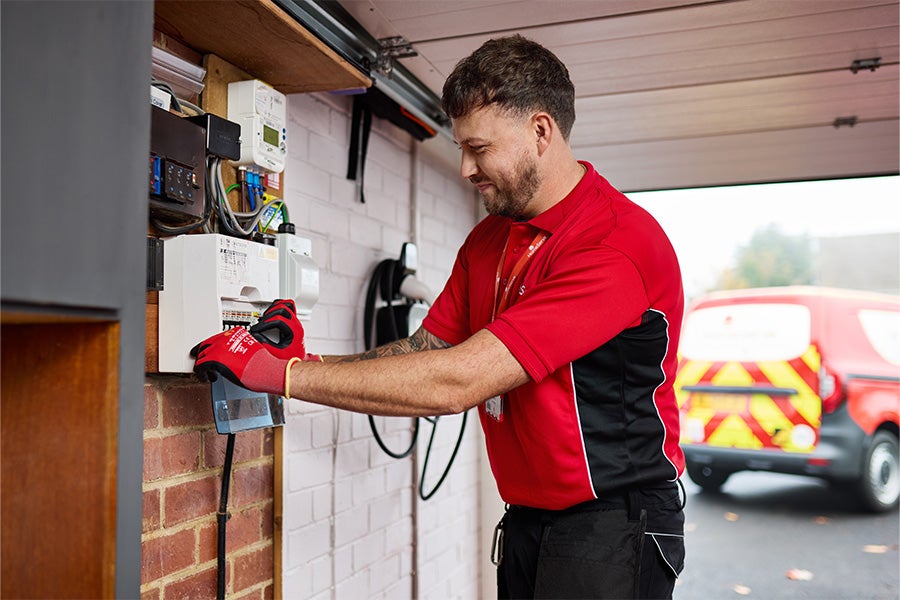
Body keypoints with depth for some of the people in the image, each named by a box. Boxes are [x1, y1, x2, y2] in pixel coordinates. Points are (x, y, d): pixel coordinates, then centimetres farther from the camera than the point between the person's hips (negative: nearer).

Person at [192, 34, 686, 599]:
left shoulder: (621, 244, -24)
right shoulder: (486, 240, 6)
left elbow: (455, 382, -28)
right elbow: (425, 349, 6)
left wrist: (283, 373, -23)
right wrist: (304, 361, -10)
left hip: (612, 529, -6)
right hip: (527, 521, 7)